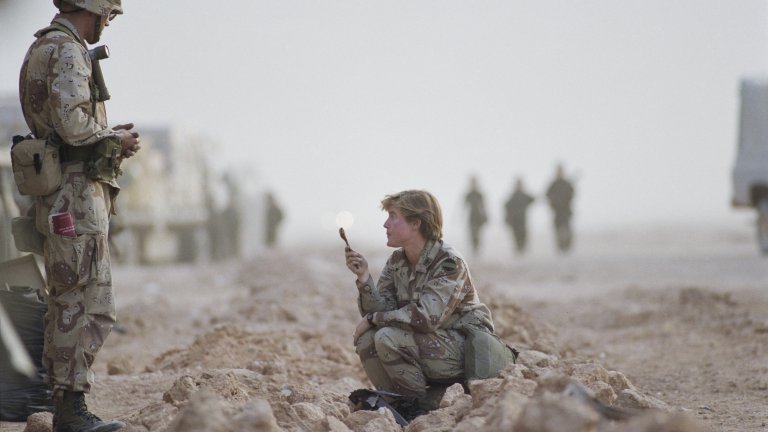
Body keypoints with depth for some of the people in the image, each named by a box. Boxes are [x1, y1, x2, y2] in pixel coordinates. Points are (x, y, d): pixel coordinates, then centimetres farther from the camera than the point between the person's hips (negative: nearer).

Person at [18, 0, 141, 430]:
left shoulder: (44, 49, 19)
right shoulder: (68, 51, -13)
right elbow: (72, 123, -25)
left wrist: (110, 138, 12)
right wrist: (116, 139, -8)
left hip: (61, 197, 10)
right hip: (77, 195, -10)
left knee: (68, 304, 13)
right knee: (89, 306, -8)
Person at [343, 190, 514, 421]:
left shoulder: (449, 263, -19)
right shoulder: (396, 262, 4)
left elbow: (425, 318, -29)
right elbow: (381, 310, -4)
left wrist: (373, 319, -20)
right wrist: (364, 278, -19)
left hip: (467, 348, -8)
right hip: (429, 342, 8)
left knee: (389, 338, -25)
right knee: (366, 340, -11)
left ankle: (417, 407, -8)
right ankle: (400, 403, 3)